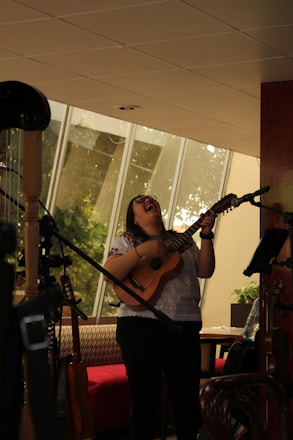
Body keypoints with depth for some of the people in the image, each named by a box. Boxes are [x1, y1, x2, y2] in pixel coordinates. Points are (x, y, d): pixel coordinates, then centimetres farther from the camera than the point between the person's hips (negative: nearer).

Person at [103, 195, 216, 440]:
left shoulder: (184, 242, 16)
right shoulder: (127, 241, 5)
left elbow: (205, 271, 7)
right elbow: (109, 274, -10)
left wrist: (206, 237, -5)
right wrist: (144, 250, -18)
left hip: (185, 326, 3)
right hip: (142, 325, -3)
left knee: (187, 395, 7)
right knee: (145, 396, 0)